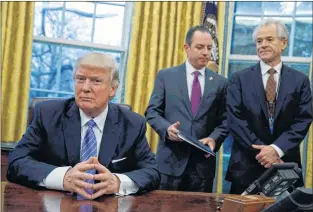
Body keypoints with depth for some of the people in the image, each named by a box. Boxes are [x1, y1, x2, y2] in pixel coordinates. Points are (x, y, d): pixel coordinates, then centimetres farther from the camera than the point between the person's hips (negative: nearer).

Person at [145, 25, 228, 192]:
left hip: (203, 162, 2)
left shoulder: (220, 82, 9)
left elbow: (224, 120, 8)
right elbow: (152, 111, 3)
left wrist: (214, 138, -12)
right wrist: (167, 128, -16)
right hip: (171, 161, -1)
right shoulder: (166, 76, 5)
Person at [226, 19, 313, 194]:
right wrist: (260, 150, -13)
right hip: (247, 166, -1)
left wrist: (277, 149, -16)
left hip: (286, 165, 1)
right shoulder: (240, 79, 2)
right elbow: (235, 120, -5)